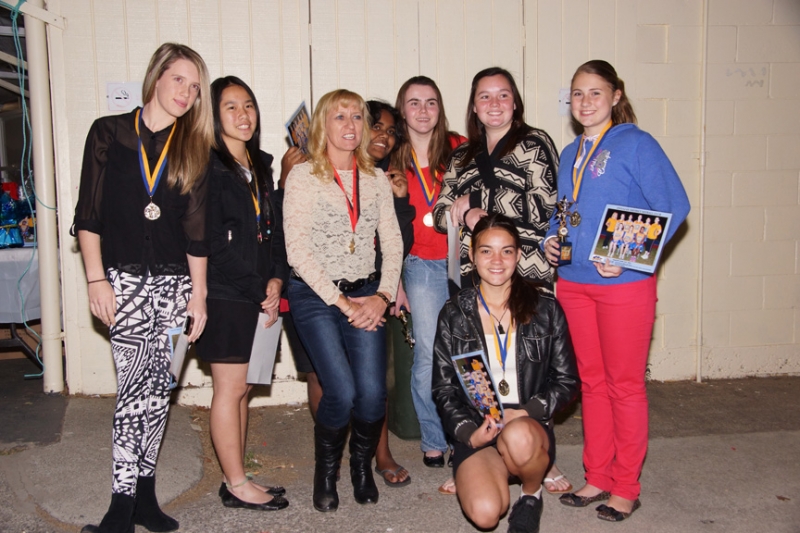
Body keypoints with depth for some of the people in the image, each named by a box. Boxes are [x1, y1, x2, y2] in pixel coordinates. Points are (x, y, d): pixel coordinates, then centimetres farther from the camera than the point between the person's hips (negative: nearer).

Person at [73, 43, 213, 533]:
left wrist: (198, 293, 6)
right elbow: (89, 214, 2)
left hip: (174, 281, 2)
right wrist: (97, 280, -5)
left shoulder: (193, 149, 10)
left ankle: (143, 491, 16)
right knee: (135, 386, -8)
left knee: (158, 386, 4)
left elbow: (196, 230, 9)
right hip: (125, 277, -2)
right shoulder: (108, 134, 5)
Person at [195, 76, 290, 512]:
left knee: (241, 388, 12)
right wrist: (260, 292, -11)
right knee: (230, 388, 0)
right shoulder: (208, 167, -8)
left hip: (257, 296, 7)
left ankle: (237, 478, 21)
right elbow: (214, 242, -13)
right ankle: (236, 485, 11)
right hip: (225, 295, -7)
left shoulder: (261, 165, 15)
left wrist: (276, 280, 0)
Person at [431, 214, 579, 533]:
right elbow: (443, 389, 5)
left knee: (517, 436, -38)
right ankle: (499, 476, 13)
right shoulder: (454, 315, 4)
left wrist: (525, 413, -12)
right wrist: (468, 432, -13)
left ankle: (531, 494, -2)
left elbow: (567, 381, 4)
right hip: (475, 431, 1)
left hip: (530, 427, -1)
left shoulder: (545, 309, 3)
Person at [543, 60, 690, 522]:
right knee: (592, 382, 14)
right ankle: (597, 478, 26)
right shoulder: (571, 154, 13)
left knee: (625, 386, 3)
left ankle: (626, 488, 16)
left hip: (623, 283, -6)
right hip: (574, 281, 7)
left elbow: (675, 206, -14)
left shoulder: (636, 144, -7)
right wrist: (551, 239, 3)